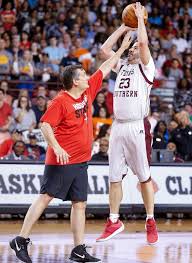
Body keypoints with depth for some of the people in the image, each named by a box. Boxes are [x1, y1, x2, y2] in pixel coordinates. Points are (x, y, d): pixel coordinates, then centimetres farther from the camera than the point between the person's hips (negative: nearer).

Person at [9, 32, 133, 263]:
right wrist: (57, 148, -27)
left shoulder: (88, 92, 10)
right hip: (61, 160, -8)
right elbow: (45, 124, -16)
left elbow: (104, 69, 19)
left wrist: (123, 48, 21)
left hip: (80, 161, 8)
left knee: (80, 203, 5)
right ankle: (21, 240, -2)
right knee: (45, 198, -7)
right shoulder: (60, 101, -12)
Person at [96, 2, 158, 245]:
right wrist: (124, 26, 17)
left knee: (144, 177, 1)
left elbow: (144, 42, -15)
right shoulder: (122, 66, 19)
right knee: (114, 177, 7)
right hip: (118, 127, 6)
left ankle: (151, 223, 9)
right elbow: (105, 48, 18)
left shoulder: (146, 67, 1)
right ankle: (114, 222, 15)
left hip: (137, 127, -6)